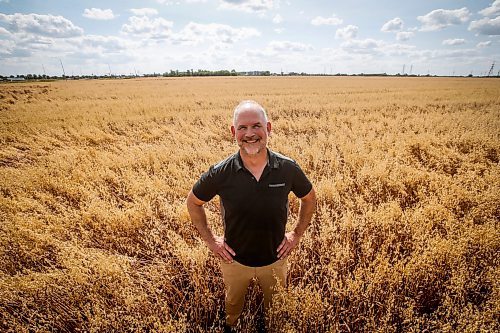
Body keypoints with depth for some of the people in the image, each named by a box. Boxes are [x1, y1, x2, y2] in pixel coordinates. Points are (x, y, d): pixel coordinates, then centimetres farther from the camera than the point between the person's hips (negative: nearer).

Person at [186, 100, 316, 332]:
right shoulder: (221, 173, -23)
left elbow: (309, 199, 0)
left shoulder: (288, 168, -20)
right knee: (233, 304, 31)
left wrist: (297, 234, -3)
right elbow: (193, 202, -5)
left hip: (275, 259, 1)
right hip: (234, 259, 0)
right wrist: (210, 240, -6)